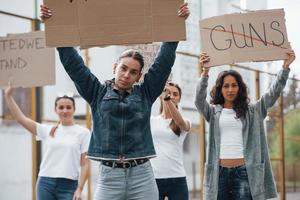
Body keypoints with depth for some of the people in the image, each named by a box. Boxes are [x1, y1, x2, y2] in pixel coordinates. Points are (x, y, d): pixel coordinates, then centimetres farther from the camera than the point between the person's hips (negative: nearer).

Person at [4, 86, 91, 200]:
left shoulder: (83, 133, 3)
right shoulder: (47, 131, 11)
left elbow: (85, 164, 0)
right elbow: (20, 118, 5)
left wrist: (79, 189, -8)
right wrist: (8, 96, -1)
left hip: (68, 185, -3)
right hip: (45, 183, 3)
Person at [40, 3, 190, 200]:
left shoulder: (145, 93, 9)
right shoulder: (98, 92, 9)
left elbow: (165, 60, 6)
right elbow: (72, 62, 5)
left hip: (142, 176, 1)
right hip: (109, 176, 0)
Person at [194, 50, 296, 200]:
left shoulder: (252, 111, 12)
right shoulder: (213, 112, 10)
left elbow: (273, 93, 5)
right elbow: (199, 99, -9)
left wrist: (285, 66, -7)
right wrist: (205, 72, -25)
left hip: (243, 171, 0)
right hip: (219, 172, 0)